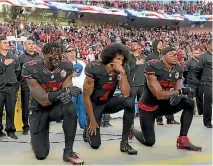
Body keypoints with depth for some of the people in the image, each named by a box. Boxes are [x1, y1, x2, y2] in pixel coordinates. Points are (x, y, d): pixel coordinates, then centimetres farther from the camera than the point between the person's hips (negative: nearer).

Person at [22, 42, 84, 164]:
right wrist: (63, 92, -40)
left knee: (70, 107, -36)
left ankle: (68, 152, -20)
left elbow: (67, 90, -16)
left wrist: (68, 92, -40)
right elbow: (43, 101, -26)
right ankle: (36, 139, 36)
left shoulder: (66, 66, -12)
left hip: (57, 106, 2)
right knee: (41, 155, -4)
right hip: (39, 110, -2)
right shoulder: (31, 69, -22)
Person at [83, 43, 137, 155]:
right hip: (95, 105, -4)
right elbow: (86, 96, -19)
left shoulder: (119, 73, -12)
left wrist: (123, 73, -31)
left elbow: (126, 94, -24)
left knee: (130, 102, -28)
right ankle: (88, 130, 31)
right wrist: (92, 120, -17)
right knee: (95, 144, -8)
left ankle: (124, 142, -18)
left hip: (108, 102, 4)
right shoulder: (95, 70, -25)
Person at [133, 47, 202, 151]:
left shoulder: (178, 69, -5)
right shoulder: (153, 67, -26)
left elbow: (177, 91, -6)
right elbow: (158, 94, -29)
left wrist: (177, 95, -31)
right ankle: (131, 130, 31)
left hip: (163, 104, 6)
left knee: (189, 103, -14)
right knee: (149, 142, -2)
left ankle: (183, 139, -9)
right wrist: (180, 91, -31)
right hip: (147, 107, -6)